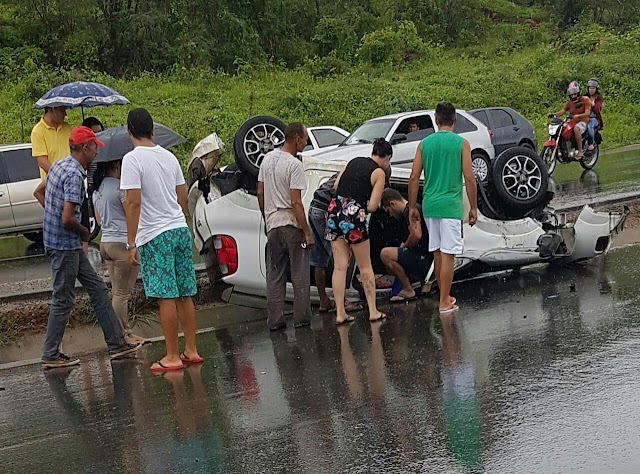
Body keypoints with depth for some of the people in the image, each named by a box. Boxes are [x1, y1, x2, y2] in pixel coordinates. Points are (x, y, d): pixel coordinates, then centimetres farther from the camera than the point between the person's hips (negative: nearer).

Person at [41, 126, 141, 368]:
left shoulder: (58, 165, 8)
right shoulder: (74, 175, -22)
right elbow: (67, 218, -28)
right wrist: (83, 231, -9)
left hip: (71, 245, 10)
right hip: (64, 244, -10)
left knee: (97, 288, 12)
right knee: (63, 300, 0)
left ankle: (116, 343, 16)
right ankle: (51, 355, 9)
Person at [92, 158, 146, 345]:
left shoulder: (97, 191, 12)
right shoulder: (119, 186, -15)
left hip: (105, 243, 9)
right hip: (122, 242, -9)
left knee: (117, 292, 13)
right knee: (122, 293, -3)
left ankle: (121, 332, 17)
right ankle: (125, 334, 2)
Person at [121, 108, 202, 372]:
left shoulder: (133, 159, -10)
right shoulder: (169, 156, 11)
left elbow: (133, 203, -16)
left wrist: (131, 243, -13)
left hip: (155, 236, -7)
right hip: (181, 230, 7)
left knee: (166, 298, -4)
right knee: (185, 295, 10)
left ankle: (172, 357, 0)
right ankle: (191, 351, 15)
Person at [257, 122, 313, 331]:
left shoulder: (268, 159, 8)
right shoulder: (294, 164, -14)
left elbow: (260, 193, 13)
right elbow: (296, 202, -17)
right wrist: (307, 233, -14)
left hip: (272, 225, 6)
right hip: (292, 224, -6)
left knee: (274, 275, 9)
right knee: (300, 275, 4)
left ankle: (275, 321, 9)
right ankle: (301, 318, 7)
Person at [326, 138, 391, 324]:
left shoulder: (354, 162, 15)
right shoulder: (379, 173, -2)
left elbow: (336, 185, 16)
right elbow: (372, 206, -6)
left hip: (334, 210, 5)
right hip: (354, 216, -5)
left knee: (339, 266, 6)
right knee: (365, 267, 8)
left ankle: (340, 313, 4)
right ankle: (373, 311, 12)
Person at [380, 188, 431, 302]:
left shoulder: (410, 210, -15)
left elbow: (417, 235, -28)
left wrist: (404, 246, -10)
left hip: (423, 259, -11)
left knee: (385, 254, -17)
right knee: (390, 264, 26)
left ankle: (408, 290, -11)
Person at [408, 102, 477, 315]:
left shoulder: (424, 143, 6)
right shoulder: (461, 143, -4)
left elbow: (414, 178, 5)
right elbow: (469, 178, -7)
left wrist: (412, 207, 13)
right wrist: (473, 207, 2)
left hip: (429, 205, 4)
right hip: (450, 205, -4)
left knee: (437, 253, 15)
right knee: (448, 254, -3)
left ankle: (445, 296, 27)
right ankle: (444, 303, -2)